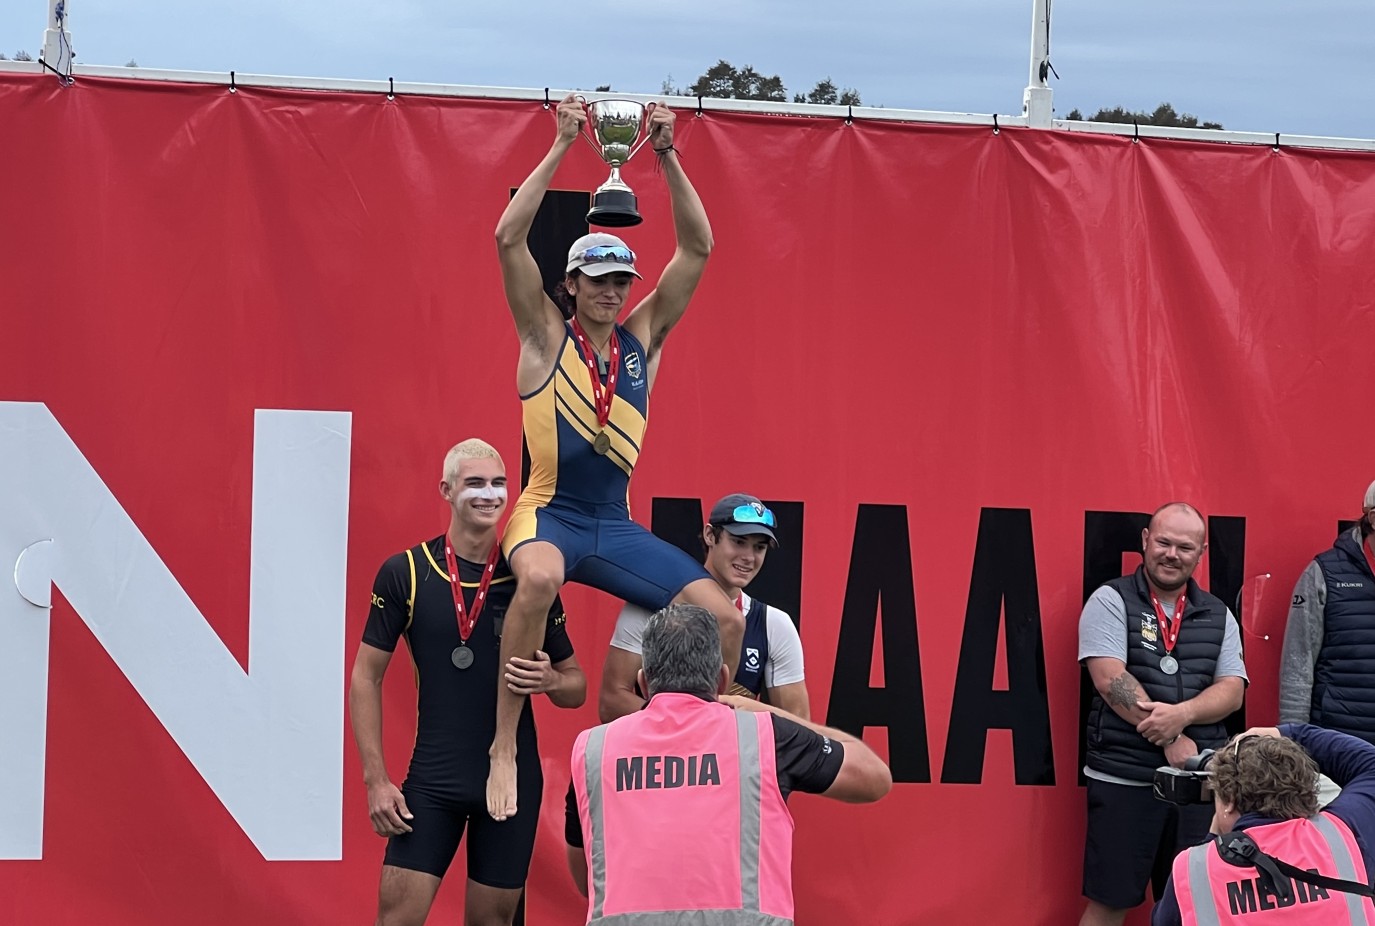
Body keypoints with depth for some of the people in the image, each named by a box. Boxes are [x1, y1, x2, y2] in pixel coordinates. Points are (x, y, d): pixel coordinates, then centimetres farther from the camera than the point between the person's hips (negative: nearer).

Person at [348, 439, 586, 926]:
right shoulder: (405, 572, -3)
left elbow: (576, 687, 8)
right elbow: (366, 677, 2)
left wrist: (549, 680, -16)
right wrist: (376, 779, -4)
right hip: (432, 778, -1)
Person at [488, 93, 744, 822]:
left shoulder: (642, 337, 9)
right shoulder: (547, 337, -1)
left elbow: (697, 248, 2)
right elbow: (508, 238, -14)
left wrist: (667, 157, -7)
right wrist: (562, 148, -15)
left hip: (616, 525, 5)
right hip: (548, 515, -5)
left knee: (723, 617, -11)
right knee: (540, 578, -40)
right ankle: (504, 744, -29)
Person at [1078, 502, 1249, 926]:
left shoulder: (1218, 616, 12)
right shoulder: (1111, 601, -1)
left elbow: (1232, 691, 3)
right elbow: (1111, 680, -12)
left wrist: (1181, 714, -17)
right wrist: (1171, 740, -15)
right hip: (1123, 780, -4)